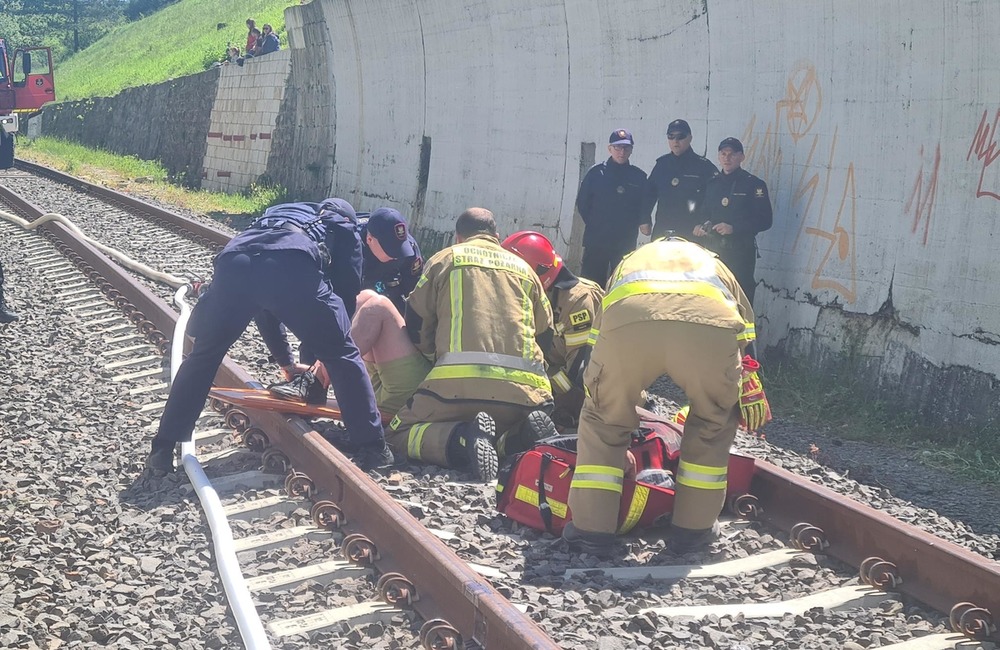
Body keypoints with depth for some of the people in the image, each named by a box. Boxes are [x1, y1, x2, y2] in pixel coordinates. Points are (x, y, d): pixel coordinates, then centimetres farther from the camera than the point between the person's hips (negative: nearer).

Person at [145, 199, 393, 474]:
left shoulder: (277, 215, 47)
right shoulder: (344, 228, 34)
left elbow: (263, 300, 50)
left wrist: (285, 360, 57)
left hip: (234, 262, 4)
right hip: (293, 266, -4)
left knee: (203, 356, 22)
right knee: (342, 355, 14)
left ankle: (162, 450, 22)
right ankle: (373, 447, 14)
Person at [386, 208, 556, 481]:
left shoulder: (446, 259, 17)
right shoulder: (523, 267, 25)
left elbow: (416, 325, 16)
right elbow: (545, 334, 25)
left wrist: (436, 354, 34)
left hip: (461, 379, -4)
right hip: (525, 389, 4)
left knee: (399, 435, 10)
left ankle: (463, 438, -20)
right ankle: (527, 436, -7)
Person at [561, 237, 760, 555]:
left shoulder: (630, 262, 46)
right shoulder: (712, 263, 45)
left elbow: (600, 335, 49)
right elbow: (745, 332, 43)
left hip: (628, 316, 0)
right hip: (710, 322, 0)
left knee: (603, 418, 25)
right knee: (714, 421, 27)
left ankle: (591, 529, 22)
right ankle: (692, 528, 30)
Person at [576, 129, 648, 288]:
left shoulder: (639, 176, 3)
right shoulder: (596, 172, 0)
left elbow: (643, 208, 8)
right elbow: (582, 203, 5)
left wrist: (631, 227, 0)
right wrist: (594, 225, 2)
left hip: (626, 243, 1)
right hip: (595, 242, -1)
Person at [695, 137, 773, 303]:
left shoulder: (753, 184, -1)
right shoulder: (712, 183, 15)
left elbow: (764, 221, -7)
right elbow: (703, 213, 23)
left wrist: (733, 228, -17)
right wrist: (699, 227, 0)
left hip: (740, 252, -5)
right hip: (712, 250, 5)